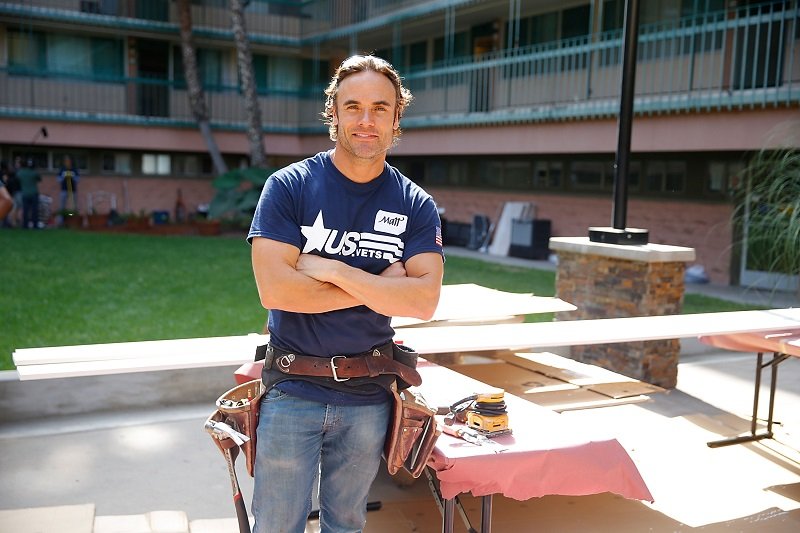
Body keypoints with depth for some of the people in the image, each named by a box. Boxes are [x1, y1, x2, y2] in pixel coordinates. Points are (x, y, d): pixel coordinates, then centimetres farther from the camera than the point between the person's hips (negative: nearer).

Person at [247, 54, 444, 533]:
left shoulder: (416, 205, -2)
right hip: (293, 391, -2)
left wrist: (333, 270, -19)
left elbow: (424, 301, -14)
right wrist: (380, 286, -14)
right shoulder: (289, 186, -8)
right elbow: (274, 289, -19)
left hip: (368, 397, 2)